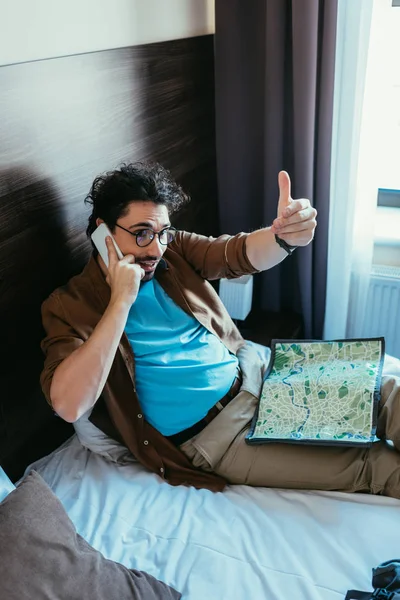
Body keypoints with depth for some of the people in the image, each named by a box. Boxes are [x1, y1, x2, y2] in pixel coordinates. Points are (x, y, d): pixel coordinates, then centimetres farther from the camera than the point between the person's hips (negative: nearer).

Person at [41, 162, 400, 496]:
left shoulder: (173, 250, 5)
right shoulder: (71, 305, -8)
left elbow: (241, 254, -9)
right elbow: (70, 407, -22)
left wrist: (284, 235, -33)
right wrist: (121, 300, -25)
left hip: (257, 373, 6)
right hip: (211, 434, -5)